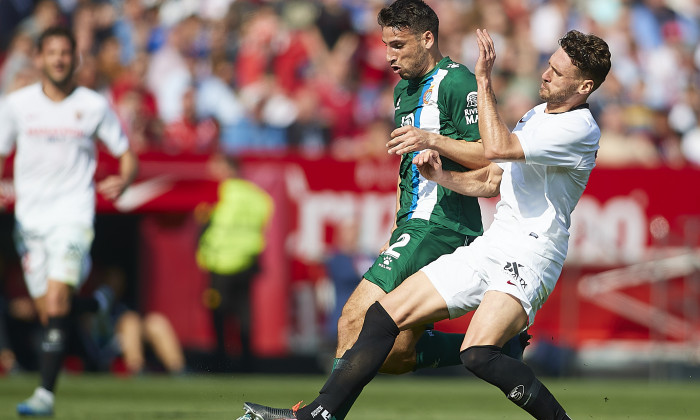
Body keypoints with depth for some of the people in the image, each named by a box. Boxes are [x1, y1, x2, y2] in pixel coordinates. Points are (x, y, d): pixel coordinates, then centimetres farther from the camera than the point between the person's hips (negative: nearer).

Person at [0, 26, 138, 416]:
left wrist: (124, 180, -12)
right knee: (48, 313, 2)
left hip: (73, 216, -3)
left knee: (57, 302, -19)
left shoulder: (94, 106, 1)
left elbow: (126, 154, 10)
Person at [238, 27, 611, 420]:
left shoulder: (580, 129, -13)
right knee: (385, 313, 3)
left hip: (530, 256, -9)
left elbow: (497, 147, -24)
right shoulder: (535, 115, 18)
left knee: (478, 354, -31)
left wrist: (484, 80, -18)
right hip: (490, 247, 9)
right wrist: (442, 176, 9)